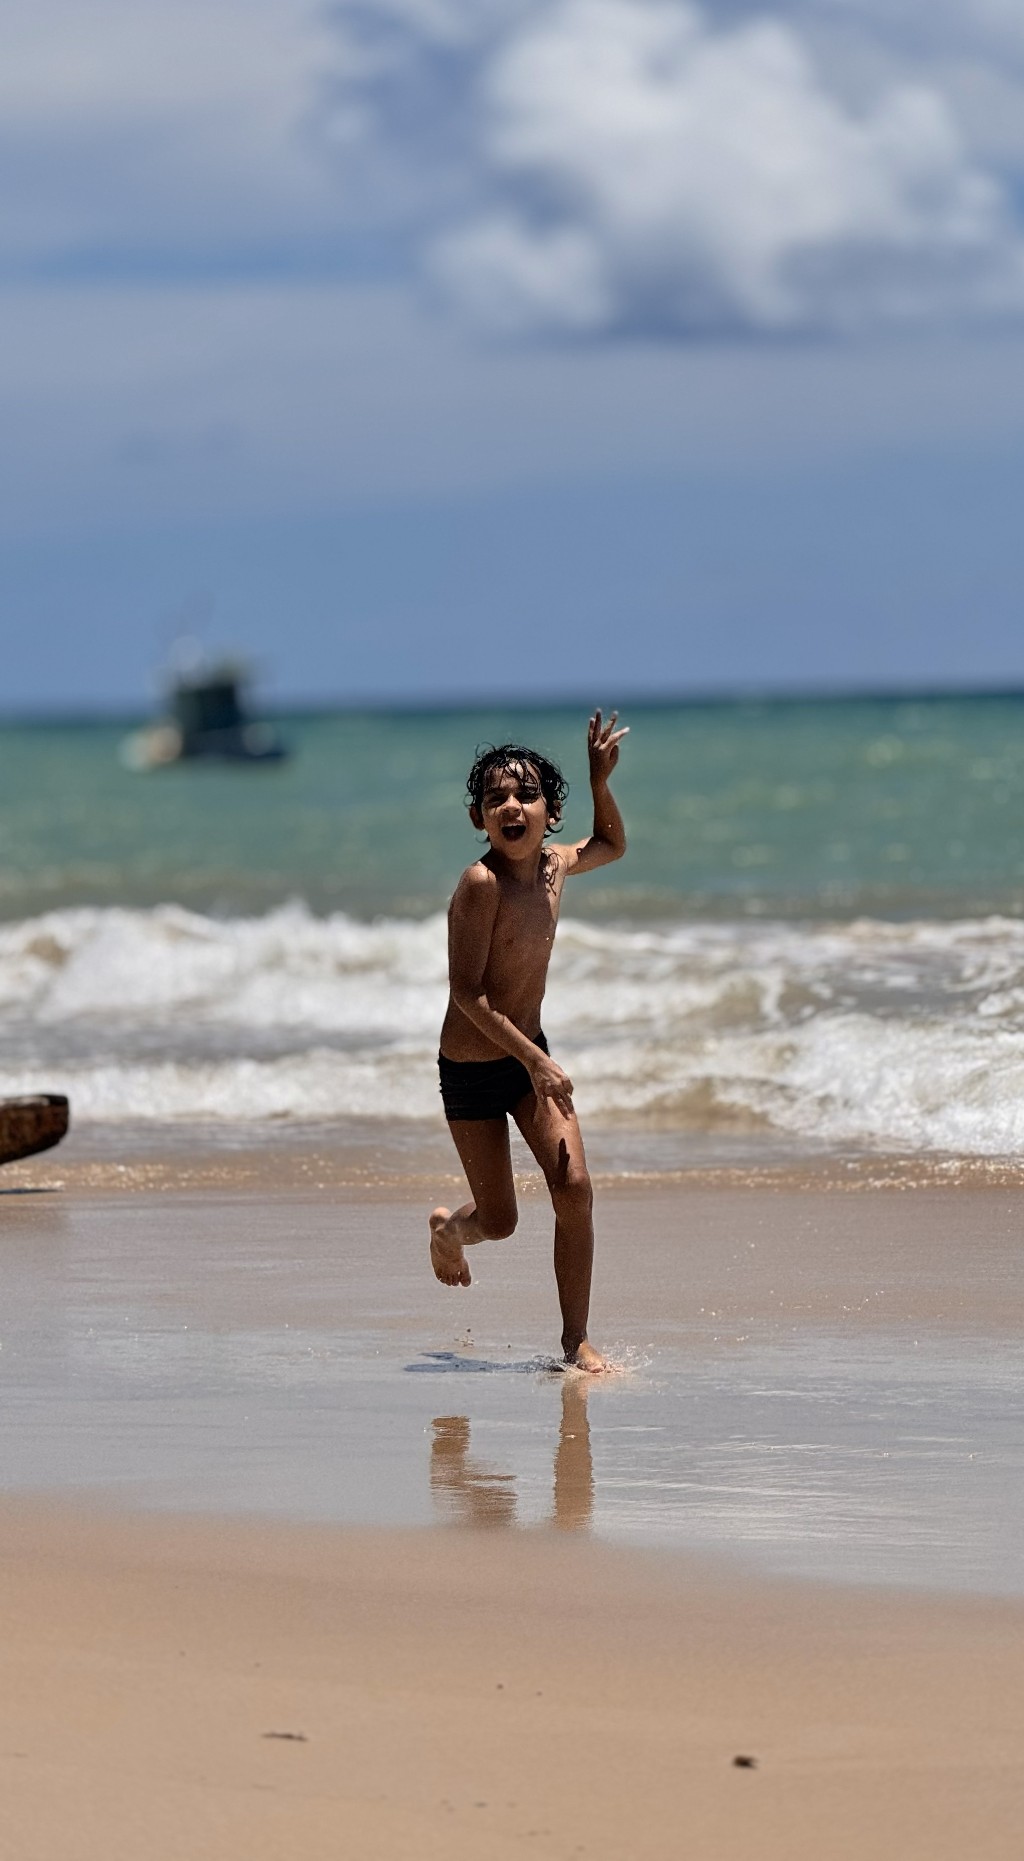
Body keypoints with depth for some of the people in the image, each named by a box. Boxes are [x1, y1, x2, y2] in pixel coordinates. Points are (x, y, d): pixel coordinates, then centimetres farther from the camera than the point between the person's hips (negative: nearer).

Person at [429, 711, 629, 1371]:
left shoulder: (555, 866, -4)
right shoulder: (481, 882, -25)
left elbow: (612, 845, 20)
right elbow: (467, 991, -26)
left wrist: (600, 779, 2)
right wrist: (537, 1062, -27)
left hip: (529, 1053, 5)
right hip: (472, 1067, -5)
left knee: (575, 1187, -10)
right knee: (499, 1221, 4)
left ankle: (576, 1338, 2)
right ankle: (449, 1228, 42)